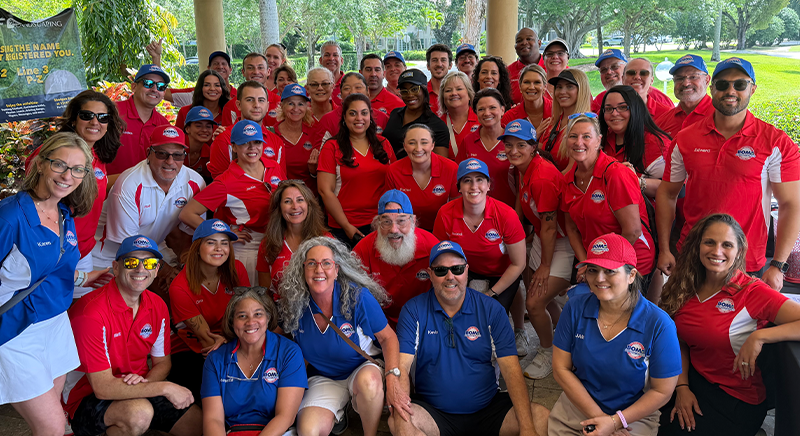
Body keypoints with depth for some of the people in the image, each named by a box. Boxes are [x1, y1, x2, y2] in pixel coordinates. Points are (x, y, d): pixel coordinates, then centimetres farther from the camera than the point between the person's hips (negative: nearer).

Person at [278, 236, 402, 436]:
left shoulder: (358, 297, -16)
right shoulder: (295, 306, -9)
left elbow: (388, 337, -10)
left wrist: (392, 379, -23)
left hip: (364, 368, 0)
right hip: (322, 379, 1)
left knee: (369, 381, -38)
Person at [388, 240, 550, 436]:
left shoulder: (491, 310, 1)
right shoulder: (413, 311, -1)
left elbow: (511, 370, -5)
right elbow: (402, 365, -9)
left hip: (488, 408, 2)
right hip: (434, 412, -1)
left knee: (542, 417, -21)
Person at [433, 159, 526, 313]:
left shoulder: (506, 215, -25)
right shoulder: (445, 215, -19)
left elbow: (518, 264, -14)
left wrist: (490, 295, -12)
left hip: (503, 276, -2)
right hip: (467, 273, 2)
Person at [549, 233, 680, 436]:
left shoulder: (659, 324, -16)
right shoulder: (576, 307, -8)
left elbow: (662, 391, -10)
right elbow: (561, 368, -6)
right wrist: (598, 416, -12)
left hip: (633, 417, -2)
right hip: (576, 406, 3)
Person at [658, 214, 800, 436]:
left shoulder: (752, 292, -15)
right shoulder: (686, 288, 0)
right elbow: (681, 344, 4)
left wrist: (759, 336, -30)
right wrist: (682, 387, -7)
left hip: (737, 399, -5)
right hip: (694, 382, 5)